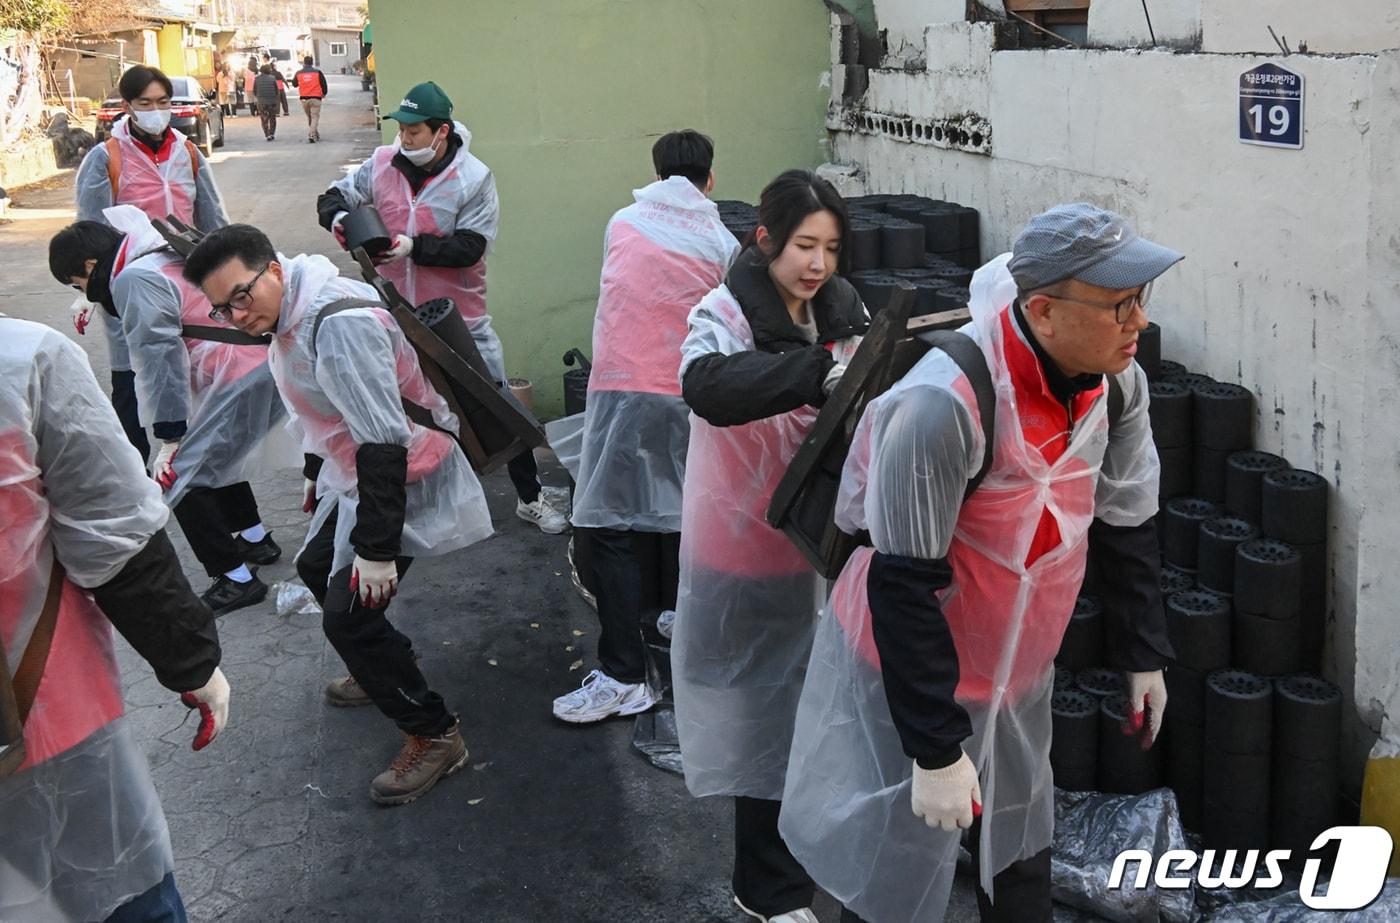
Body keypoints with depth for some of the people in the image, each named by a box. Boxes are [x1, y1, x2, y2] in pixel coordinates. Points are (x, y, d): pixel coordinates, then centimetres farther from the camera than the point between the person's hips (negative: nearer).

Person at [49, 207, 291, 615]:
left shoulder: (134, 280, -11)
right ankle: (255, 539, 40)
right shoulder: (167, 257, 19)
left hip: (239, 383, -10)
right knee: (211, 456, 28)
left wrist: (170, 438, -14)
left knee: (181, 478, -4)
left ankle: (235, 578, -1)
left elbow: (160, 358, -15)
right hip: (263, 366, 10)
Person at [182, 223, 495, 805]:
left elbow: (384, 440, -32)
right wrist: (320, 483, 29)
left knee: (348, 614, -12)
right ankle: (384, 669, 46)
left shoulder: (339, 324, -30)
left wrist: (376, 548, -29)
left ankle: (434, 736, 3)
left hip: (403, 482, -11)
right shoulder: (290, 319, 3)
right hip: (356, 475, 11)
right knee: (316, 567, 25)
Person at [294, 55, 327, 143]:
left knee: (309, 118, 18)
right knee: (315, 117, 0)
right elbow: (324, 84, -2)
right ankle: (312, 135, -16)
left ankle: (316, 135, 24)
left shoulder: (298, 73, 3)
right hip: (315, 98, -3)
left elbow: (295, 84, 18)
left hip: (304, 99, 3)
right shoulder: (317, 72, -4)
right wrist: (324, 93, 18)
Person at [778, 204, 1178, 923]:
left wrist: (1143, 656, 13)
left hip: (1017, 673, 7)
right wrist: (935, 749, -23)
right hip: (906, 668, -7)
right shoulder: (943, 404, -34)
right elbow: (904, 587, -28)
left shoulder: (1117, 384, -9)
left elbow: (1125, 524, 7)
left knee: (1020, 859, 22)